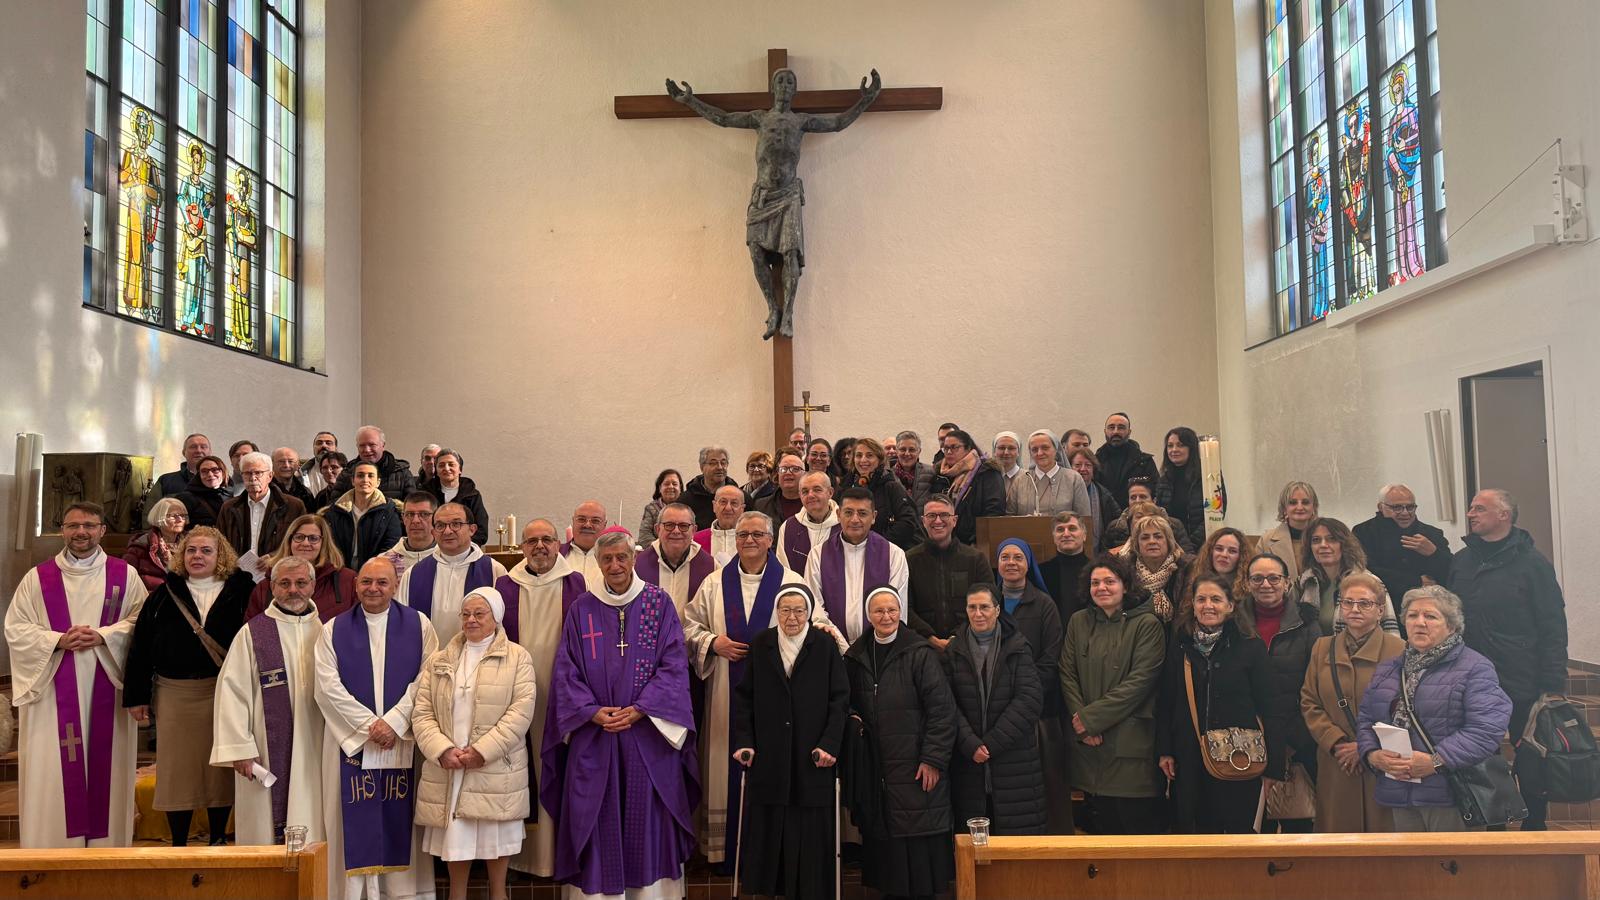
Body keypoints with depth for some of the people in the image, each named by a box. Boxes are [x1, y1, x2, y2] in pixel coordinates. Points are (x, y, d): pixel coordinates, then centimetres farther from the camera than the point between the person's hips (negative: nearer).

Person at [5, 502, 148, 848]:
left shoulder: (124, 575, 6)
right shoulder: (38, 578, 7)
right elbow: (15, 628, 3)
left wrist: (102, 636, -15)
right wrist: (58, 641, -12)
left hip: (106, 690, 0)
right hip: (53, 692, 0)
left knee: (105, 767, 2)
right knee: (52, 772, 0)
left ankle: (105, 843, 11)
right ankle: (52, 847, 8)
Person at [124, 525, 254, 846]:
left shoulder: (240, 591, 0)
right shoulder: (164, 595, 6)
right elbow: (141, 646, 6)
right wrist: (137, 696, 1)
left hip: (224, 693, -1)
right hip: (174, 694, 1)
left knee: (220, 770, 6)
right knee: (177, 770, 5)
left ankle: (218, 840, 20)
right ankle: (178, 845, 17)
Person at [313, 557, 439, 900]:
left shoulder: (418, 625, 4)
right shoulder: (334, 629, 6)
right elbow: (328, 685, -3)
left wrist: (394, 721, -13)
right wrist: (369, 724, -11)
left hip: (404, 741, 0)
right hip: (352, 740, 1)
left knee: (400, 819, 3)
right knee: (358, 821, 0)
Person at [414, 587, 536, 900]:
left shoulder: (518, 658, 1)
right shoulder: (438, 661, 10)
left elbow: (521, 711, -9)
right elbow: (422, 713, 3)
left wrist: (483, 750, -17)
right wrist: (442, 750, -13)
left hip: (496, 770, -2)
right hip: (448, 770, 3)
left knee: (497, 838, 6)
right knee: (455, 838, 8)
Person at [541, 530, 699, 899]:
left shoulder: (659, 603, 2)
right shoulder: (581, 610, 5)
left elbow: (674, 664, -3)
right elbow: (566, 672, 3)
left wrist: (639, 710, -13)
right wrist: (592, 712, -12)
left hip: (648, 734, -1)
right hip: (593, 736, 1)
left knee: (649, 819, 3)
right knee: (598, 822, 2)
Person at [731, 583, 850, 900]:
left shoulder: (825, 645, -1)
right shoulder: (760, 645, 5)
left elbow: (840, 699, -2)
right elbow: (743, 697, 5)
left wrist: (829, 744, -11)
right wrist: (743, 741, -4)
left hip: (812, 756, -2)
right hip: (767, 756, 2)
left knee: (810, 830, 2)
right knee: (767, 828, 6)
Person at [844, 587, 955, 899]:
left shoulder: (920, 653, -7)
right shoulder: (856, 656, 8)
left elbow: (942, 710, -9)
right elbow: (849, 704, 21)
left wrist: (933, 759, -12)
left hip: (914, 767, -4)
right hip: (874, 767, 4)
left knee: (919, 844, 0)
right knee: (882, 840, 7)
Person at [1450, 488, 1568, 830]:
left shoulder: (1531, 562, -6)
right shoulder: (1461, 562, 8)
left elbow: (1553, 627, -7)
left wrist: (1553, 686, -12)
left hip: (1522, 685, -4)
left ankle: (1534, 827, 24)